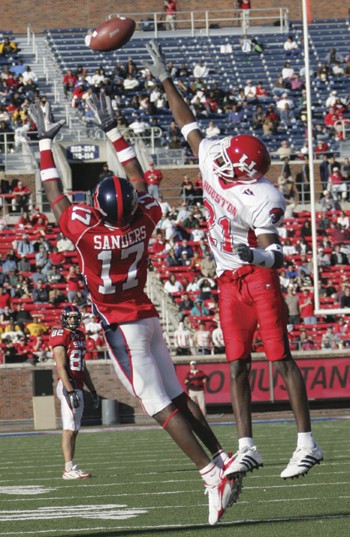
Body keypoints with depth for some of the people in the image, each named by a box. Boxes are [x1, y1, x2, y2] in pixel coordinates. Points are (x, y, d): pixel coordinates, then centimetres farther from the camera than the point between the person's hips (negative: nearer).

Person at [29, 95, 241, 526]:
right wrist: (112, 131, 20)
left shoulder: (85, 231, -17)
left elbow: (54, 193, -2)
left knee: (163, 409, -9)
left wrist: (45, 141, 9)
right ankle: (223, 460, 12)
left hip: (121, 329, -6)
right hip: (148, 320, 6)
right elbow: (138, 179, 13)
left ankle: (213, 476, -17)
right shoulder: (143, 223, -5)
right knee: (177, 398, 16)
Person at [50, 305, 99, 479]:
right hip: (67, 386, -9)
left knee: (74, 430, 8)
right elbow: (61, 367, -16)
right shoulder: (61, 336, -9)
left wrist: (93, 391, 24)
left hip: (77, 388, 9)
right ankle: (69, 469, -16)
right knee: (69, 429, -12)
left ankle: (70, 468, 9)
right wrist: (70, 392, -23)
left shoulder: (79, 336, 18)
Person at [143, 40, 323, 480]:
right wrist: (164, 79, 20)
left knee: (281, 358, -8)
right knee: (237, 364, 3)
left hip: (260, 278, -7)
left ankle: (307, 443, -6)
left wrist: (258, 256, -44)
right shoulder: (210, 159, 0)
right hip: (229, 281, 7)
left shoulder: (264, 200, -20)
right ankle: (246, 448, 4)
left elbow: (273, 252, -21)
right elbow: (187, 124, 16)